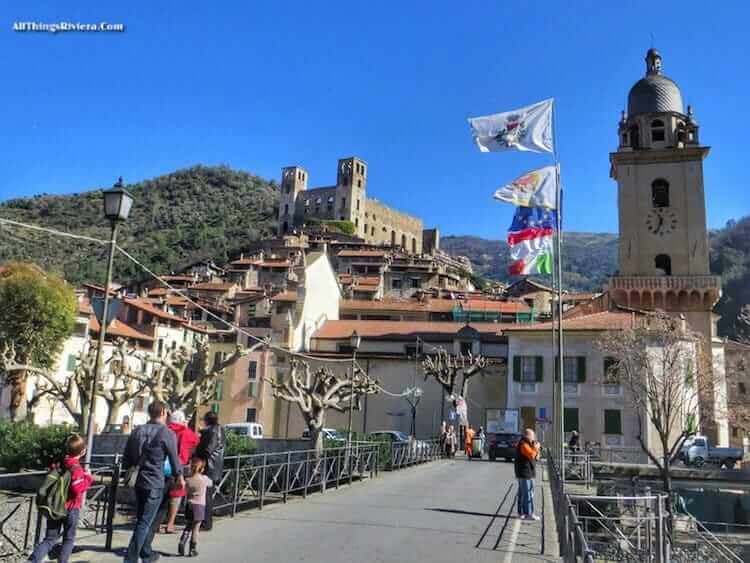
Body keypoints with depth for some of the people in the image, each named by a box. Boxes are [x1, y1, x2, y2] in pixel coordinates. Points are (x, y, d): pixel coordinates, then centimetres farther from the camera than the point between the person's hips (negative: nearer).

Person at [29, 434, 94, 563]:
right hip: (71, 509, -6)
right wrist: (88, 478, -14)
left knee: (50, 539, 10)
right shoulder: (76, 469, -18)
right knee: (69, 539, 12)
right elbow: (77, 489, -27)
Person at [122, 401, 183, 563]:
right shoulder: (167, 434, -12)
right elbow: (174, 458, -3)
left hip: (139, 481, 6)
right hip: (155, 484, -6)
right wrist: (180, 477, 12)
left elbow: (126, 457, 8)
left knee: (143, 520, 19)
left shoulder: (137, 431, 5)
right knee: (144, 523, -1)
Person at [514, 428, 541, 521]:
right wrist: (536, 447, -10)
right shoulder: (523, 444, -15)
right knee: (528, 493, -8)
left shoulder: (526, 444, 18)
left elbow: (536, 456, 20)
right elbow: (531, 455, -26)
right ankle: (529, 513, -7)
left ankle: (521, 512, 18)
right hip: (525, 473, -11)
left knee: (522, 493, 13)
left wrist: (535, 448, 3)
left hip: (524, 473, 11)